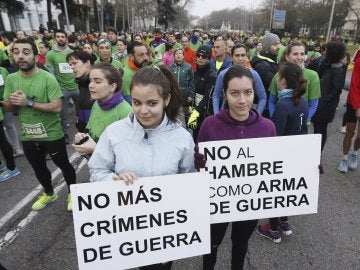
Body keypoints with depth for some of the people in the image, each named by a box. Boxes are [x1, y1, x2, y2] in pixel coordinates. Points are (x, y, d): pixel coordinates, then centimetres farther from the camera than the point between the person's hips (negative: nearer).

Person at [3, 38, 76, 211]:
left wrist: (28, 102, -25)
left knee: (63, 165, 13)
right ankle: (49, 193, 48)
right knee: (39, 168, 23)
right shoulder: (11, 79, 0)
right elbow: (7, 107, 5)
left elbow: (57, 107, -23)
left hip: (52, 134, -5)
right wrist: (12, 101, -17)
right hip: (27, 136, 6)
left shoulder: (48, 78, -17)